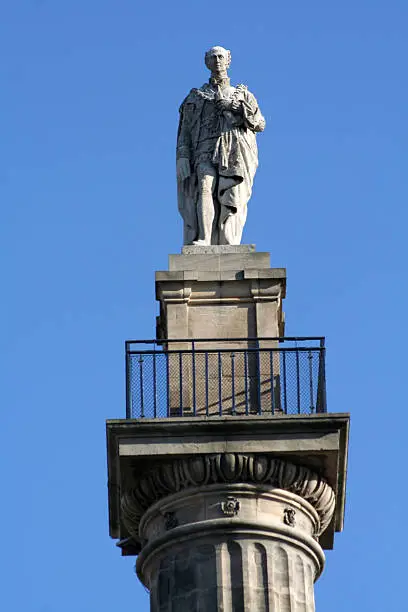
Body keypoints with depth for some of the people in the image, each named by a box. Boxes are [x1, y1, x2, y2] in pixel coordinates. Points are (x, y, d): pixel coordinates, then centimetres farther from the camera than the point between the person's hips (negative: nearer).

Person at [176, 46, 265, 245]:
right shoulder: (195, 97, 24)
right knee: (204, 188, -26)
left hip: (235, 154, 1)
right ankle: (201, 242, -38)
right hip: (206, 153, -1)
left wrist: (236, 107, -3)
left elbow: (260, 124, 12)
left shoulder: (243, 95, 25)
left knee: (231, 203, -13)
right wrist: (182, 158, 0)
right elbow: (185, 131, 16)